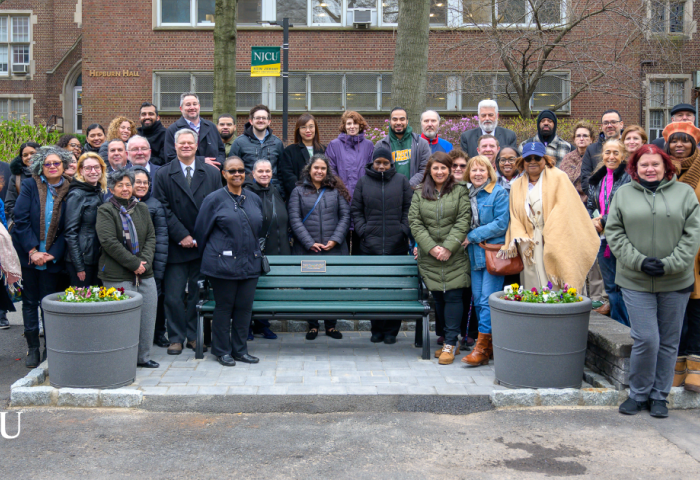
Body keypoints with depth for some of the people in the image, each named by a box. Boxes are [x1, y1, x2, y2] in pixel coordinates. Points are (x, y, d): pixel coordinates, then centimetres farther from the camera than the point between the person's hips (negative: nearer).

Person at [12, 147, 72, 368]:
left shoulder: (68, 191, 0)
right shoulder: (30, 186, -1)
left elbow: (67, 229, 0)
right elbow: (20, 219, -7)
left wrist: (53, 254, -11)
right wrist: (32, 251, -13)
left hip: (52, 257, 0)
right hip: (27, 255, 0)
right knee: (29, 301, 9)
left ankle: (50, 348, 14)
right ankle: (32, 348, 18)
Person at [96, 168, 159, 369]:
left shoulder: (142, 208, 15)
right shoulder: (105, 211, -2)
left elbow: (151, 237, 12)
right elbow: (109, 242, -12)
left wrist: (144, 262, -5)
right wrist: (134, 263, -13)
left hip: (145, 274, 6)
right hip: (118, 276, -5)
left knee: (147, 316, 7)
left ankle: (143, 356, 21)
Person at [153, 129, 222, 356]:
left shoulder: (212, 173, 6)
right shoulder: (163, 175, 3)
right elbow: (164, 210, -2)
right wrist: (182, 236, -10)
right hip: (176, 246, -1)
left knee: (198, 294, 8)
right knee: (173, 296, -2)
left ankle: (194, 336, 21)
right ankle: (176, 338, 12)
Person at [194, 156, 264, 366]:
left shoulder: (254, 199, 11)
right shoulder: (214, 200, -3)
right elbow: (202, 231, 2)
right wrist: (210, 257, 8)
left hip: (250, 264, 4)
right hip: (223, 264, -4)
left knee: (244, 307, 6)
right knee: (224, 307, 3)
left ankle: (240, 349, 19)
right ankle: (222, 350, 16)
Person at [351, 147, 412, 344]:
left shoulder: (401, 181, 11)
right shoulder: (363, 182, 11)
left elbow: (408, 209, 9)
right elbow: (356, 210, 11)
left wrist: (404, 231, -2)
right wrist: (363, 231, -1)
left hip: (397, 245, 0)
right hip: (370, 245, 0)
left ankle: (391, 330, 10)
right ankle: (377, 329, 12)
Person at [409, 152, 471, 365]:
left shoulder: (460, 191, 3)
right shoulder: (419, 193, 10)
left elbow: (463, 221, -4)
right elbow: (415, 223, 2)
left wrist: (448, 247, -13)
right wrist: (431, 247, -9)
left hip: (454, 256, -2)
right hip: (429, 257, 3)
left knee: (453, 296, -6)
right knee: (438, 298, 6)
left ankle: (450, 344, -1)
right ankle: (451, 340, 19)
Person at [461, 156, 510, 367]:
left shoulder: (499, 193, -4)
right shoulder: (467, 195, 13)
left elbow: (501, 224, -12)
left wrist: (472, 236, -13)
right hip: (475, 254, 6)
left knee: (488, 300, -9)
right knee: (478, 300, 6)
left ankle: (481, 347, -6)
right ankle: (490, 347, 15)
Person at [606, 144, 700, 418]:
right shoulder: (623, 194, 5)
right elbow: (614, 233, 1)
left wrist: (669, 264, -12)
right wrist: (639, 261, -11)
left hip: (675, 282, 1)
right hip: (636, 282, -1)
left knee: (669, 342, 8)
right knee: (646, 340, -6)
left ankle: (659, 396, 22)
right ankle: (638, 394, 13)